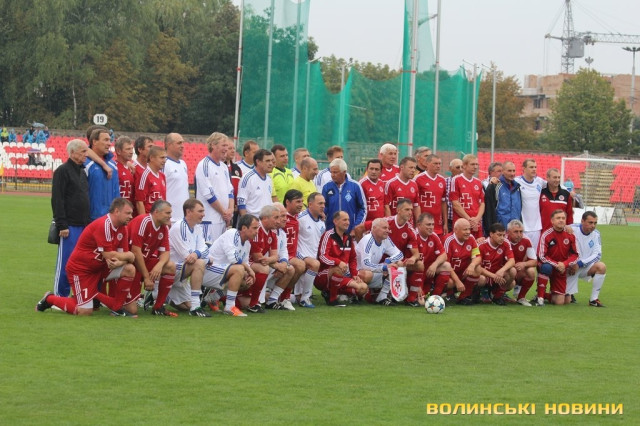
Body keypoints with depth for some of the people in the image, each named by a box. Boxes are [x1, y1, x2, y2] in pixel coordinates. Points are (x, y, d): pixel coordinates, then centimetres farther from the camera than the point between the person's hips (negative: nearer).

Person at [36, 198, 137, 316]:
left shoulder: (122, 228, 2)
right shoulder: (103, 225, -25)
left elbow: (123, 254, 0)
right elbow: (108, 255, -28)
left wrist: (119, 262, -24)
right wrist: (128, 256, -12)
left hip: (99, 267, 8)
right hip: (80, 268, -8)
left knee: (130, 270, -13)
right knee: (85, 311, -11)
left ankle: (117, 308, -3)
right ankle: (49, 299, 12)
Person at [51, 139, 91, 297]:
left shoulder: (82, 172, 18)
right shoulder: (62, 171, -7)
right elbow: (57, 200, -13)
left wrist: (88, 222, 16)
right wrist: (61, 225, -17)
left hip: (83, 225, 8)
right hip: (70, 226, -8)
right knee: (65, 261, -5)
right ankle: (60, 296, 1)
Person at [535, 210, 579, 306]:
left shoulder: (570, 236, -4)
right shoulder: (546, 235, -17)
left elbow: (575, 255, -2)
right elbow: (541, 256, -19)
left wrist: (564, 264, -20)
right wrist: (556, 265, -25)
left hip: (561, 269, 3)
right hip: (548, 265, -3)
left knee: (565, 301, -3)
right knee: (546, 268, -42)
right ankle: (540, 298, -27)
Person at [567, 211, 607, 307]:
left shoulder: (596, 234, -1)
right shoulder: (572, 229, -14)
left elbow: (597, 255, -7)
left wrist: (580, 264, -20)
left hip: (585, 267, 4)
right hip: (570, 266, -4)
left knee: (601, 266, -25)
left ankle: (594, 299, -14)